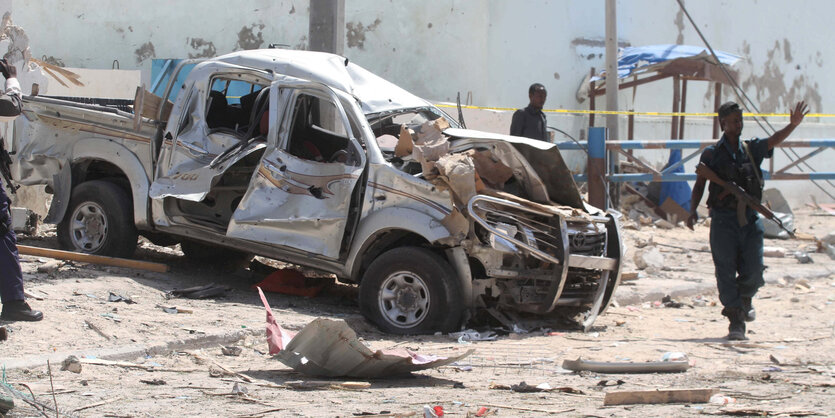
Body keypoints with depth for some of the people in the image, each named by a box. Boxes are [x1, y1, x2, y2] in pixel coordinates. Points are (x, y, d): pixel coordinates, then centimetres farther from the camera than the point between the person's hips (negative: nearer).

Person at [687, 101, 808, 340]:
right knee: (726, 273, -5)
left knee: (753, 271, 0)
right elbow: (699, 185, 5)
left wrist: (793, 124, -23)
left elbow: (775, 140, -5)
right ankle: (736, 323, -1)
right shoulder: (711, 154, 4)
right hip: (723, 220, -2)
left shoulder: (752, 149, 11)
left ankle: (744, 298, 33)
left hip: (750, 219, 2)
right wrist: (693, 211, -9)